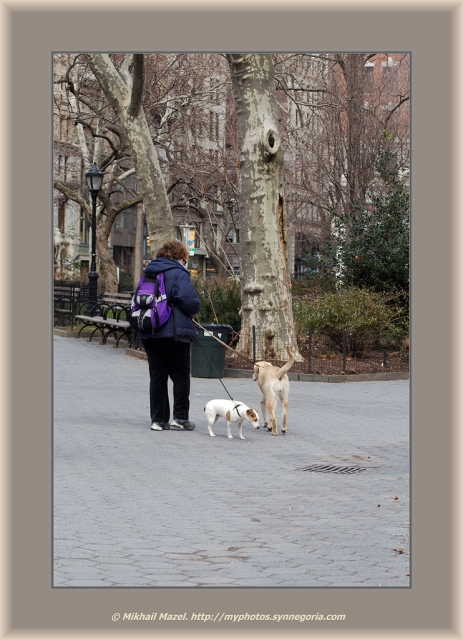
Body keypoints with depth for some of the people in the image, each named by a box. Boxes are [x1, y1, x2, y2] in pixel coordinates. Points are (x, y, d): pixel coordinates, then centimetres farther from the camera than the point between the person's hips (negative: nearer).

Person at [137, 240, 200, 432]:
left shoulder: (148, 273, 14)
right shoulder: (178, 273, -8)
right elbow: (191, 302, -16)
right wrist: (189, 312, 4)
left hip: (148, 333, 6)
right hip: (174, 332, -6)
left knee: (157, 376, 9)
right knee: (181, 376, 6)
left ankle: (158, 419, 8)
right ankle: (180, 417, 4)